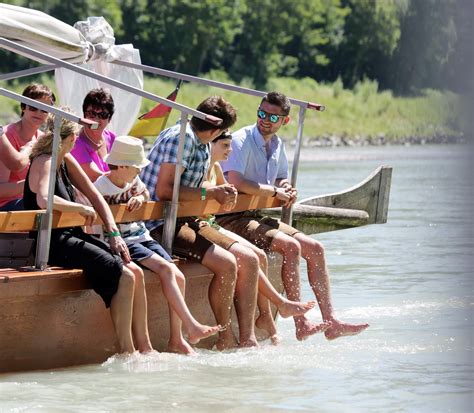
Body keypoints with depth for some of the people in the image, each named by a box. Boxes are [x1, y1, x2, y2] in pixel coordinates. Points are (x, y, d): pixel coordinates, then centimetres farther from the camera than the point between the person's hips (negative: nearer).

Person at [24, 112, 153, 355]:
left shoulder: (66, 161, 12)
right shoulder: (44, 163, -16)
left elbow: (94, 195, 14)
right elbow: (44, 200, -35)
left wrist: (114, 234, 3)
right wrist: (83, 209, -21)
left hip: (72, 237, 9)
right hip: (53, 242, -9)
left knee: (136, 272, -2)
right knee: (124, 276, -19)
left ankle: (144, 347, 1)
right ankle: (126, 351, -12)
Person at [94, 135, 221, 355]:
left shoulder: (133, 181, 9)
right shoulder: (101, 188, -12)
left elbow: (146, 193, 25)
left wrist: (140, 197, 1)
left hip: (143, 237, 8)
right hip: (124, 243, -8)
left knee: (178, 276, -11)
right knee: (165, 268, -27)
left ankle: (176, 340, -4)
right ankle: (192, 327, -28)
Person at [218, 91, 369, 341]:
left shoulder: (277, 145, 12)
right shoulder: (241, 140, -14)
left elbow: (281, 180, 26)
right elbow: (235, 181, -28)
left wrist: (286, 189, 1)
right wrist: (275, 191, -17)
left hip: (257, 218, 9)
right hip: (231, 219, -9)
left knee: (314, 248, 0)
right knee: (290, 246, -26)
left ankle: (330, 322, 0)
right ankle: (301, 325, -23)